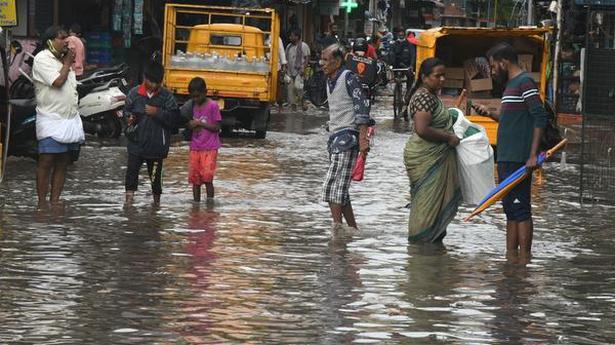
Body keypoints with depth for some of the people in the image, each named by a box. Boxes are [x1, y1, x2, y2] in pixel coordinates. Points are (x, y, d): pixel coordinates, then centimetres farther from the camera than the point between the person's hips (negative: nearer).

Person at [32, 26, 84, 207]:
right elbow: (57, 81, -18)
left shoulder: (62, 59, 17)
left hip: (70, 120, 8)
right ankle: (42, 202, -5)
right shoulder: (42, 59, -8)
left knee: (63, 162, 6)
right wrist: (67, 63, -7)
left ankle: (55, 200, 10)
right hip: (51, 120, -8)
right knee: (46, 161, -7)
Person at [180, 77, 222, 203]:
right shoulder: (193, 106, 9)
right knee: (194, 178, 5)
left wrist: (199, 123, -16)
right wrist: (190, 124, -6)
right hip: (195, 148, 6)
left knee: (207, 178, -12)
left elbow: (216, 127, -10)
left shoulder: (213, 106, -8)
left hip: (209, 148, -6)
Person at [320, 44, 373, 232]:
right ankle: (353, 229, 15)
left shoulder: (348, 78, -9)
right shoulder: (330, 81, 17)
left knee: (332, 186, -17)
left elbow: (362, 107, -14)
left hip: (347, 136, -10)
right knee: (340, 189, 10)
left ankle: (337, 227, -19)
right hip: (335, 137, 10)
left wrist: (363, 138, -21)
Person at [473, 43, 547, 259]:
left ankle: (524, 259, -9)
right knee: (510, 210, 12)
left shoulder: (525, 83, -11)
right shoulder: (511, 85, 20)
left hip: (519, 160, -10)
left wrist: (533, 155, -23)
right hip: (506, 160, 10)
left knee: (520, 209, -9)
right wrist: (490, 114, 13)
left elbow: (540, 118, -18)